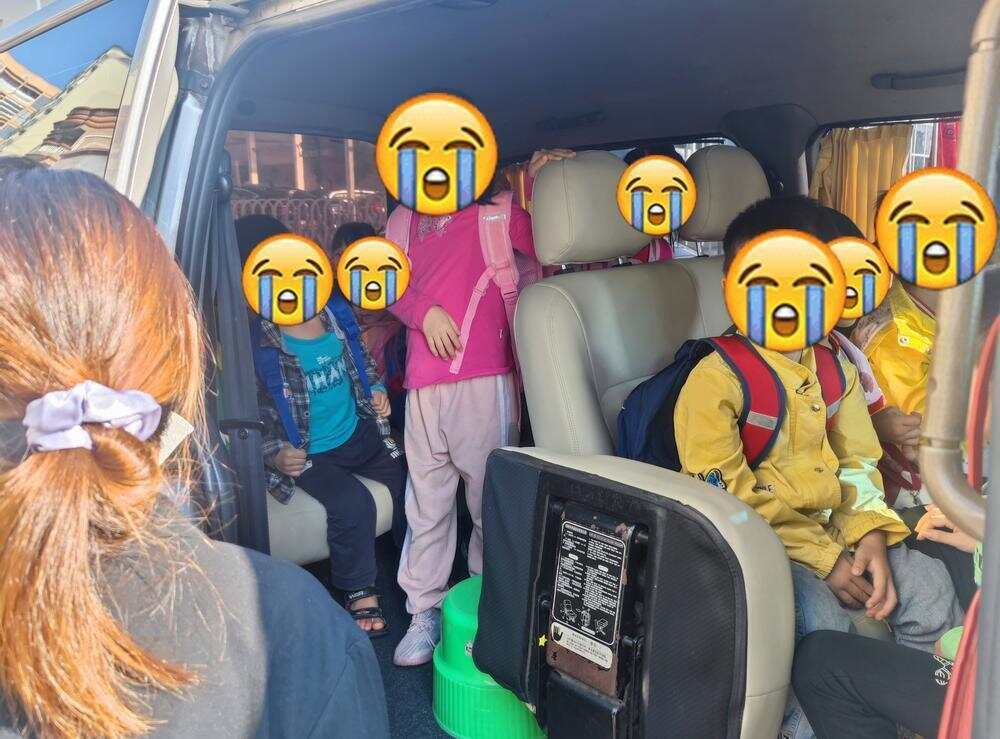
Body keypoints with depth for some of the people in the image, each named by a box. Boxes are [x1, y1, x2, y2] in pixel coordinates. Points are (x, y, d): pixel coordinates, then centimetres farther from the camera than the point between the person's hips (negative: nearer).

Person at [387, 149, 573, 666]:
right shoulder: (407, 217, 19)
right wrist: (424, 312, -5)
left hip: (485, 376, -3)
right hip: (424, 380, 3)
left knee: (489, 493, 3)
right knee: (427, 500, 5)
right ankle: (425, 611, 15)